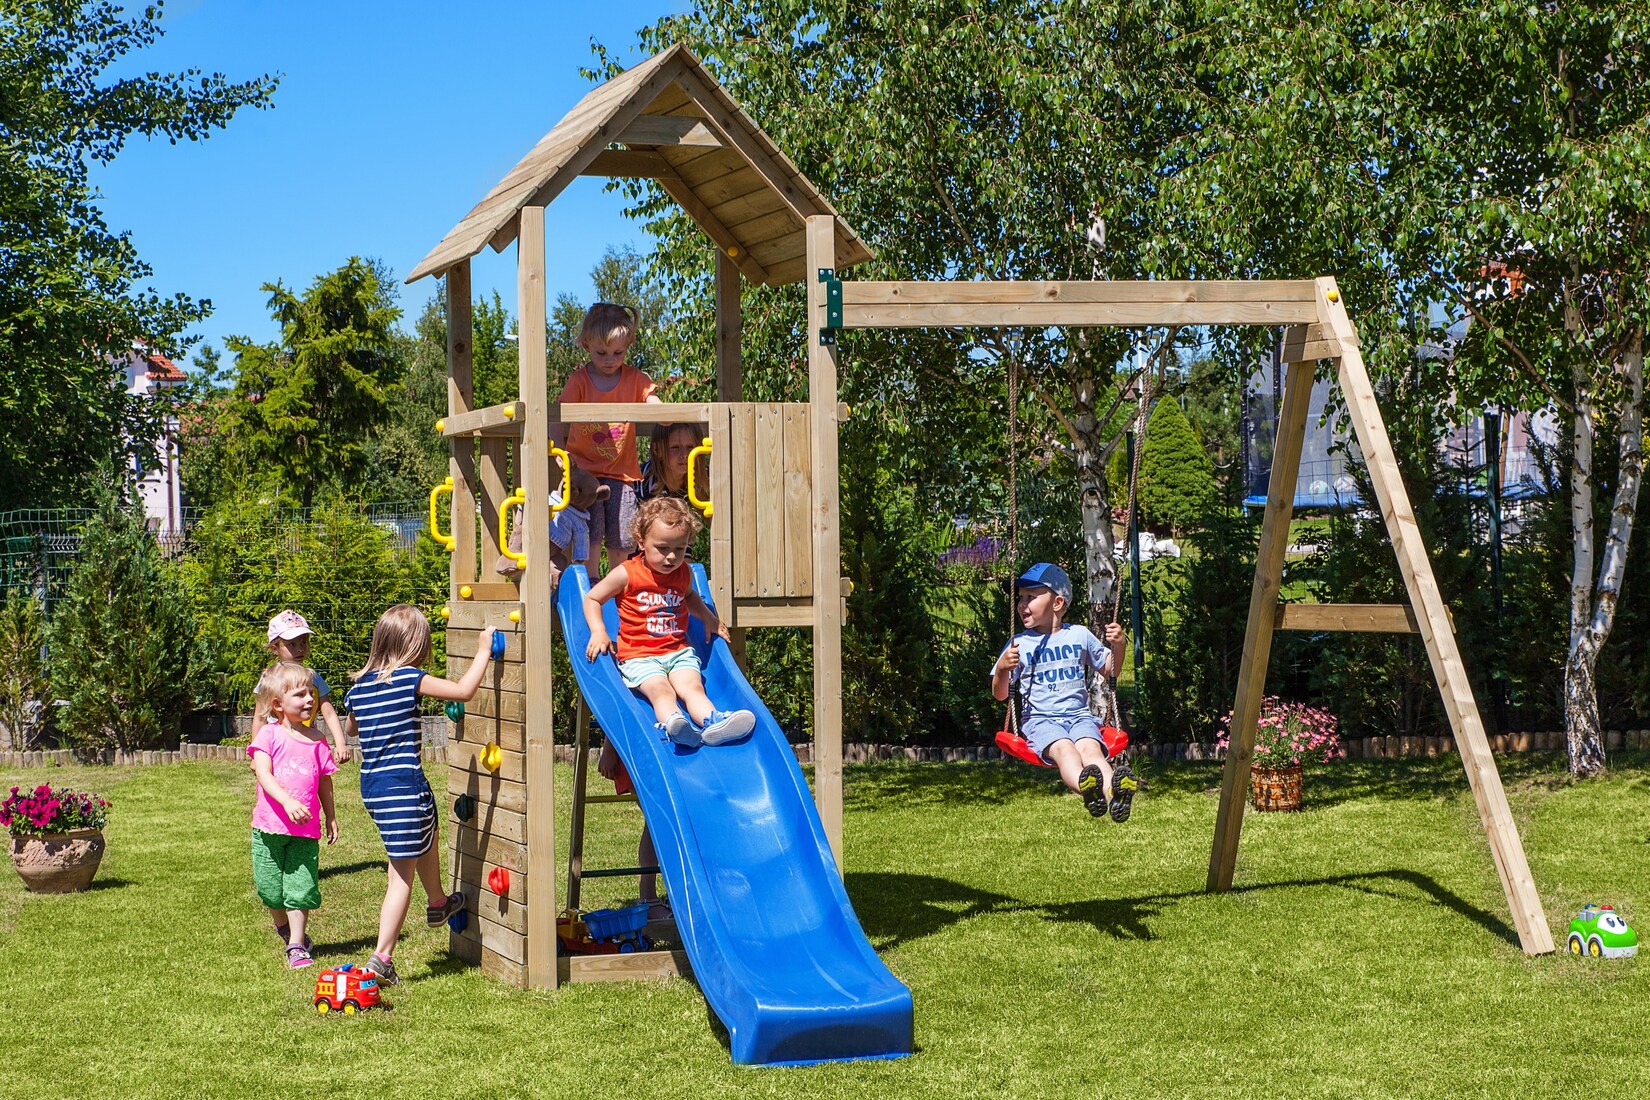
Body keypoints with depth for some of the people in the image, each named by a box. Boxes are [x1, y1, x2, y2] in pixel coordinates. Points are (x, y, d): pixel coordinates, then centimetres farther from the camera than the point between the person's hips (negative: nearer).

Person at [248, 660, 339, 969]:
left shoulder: (316, 741, 6)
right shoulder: (269, 735, -4)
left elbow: (324, 781, 17)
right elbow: (263, 774, -16)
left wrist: (331, 817, 20)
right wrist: (287, 801, -29)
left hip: (305, 830, 1)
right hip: (269, 826, -1)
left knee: (301, 888, -4)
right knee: (271, 888, 9)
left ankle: (296, 946, 3)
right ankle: (283, 924, 38)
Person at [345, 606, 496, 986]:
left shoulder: (359, 686, 7)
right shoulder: (409, 679, -14)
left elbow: (352, 727, 27)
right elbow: (464, 691, -16)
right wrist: (483, 651, -5)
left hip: (371, 784, 8)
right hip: (403, 786, -8)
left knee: (427, 833, 30)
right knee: (403, 874, 1)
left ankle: (439, 903, 51)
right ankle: (381, 957, 1)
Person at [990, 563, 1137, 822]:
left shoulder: (1080, 635, 17)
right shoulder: (1019, 644, 11)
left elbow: (1108, 670, 27)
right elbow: (1000, 694, 10)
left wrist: (1118, 646, 7)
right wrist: (1002, 669, -12)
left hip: (1079, 714, 2)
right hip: (1040, 719, -2)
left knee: (1089, 746, -33)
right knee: (1063, 748, -36)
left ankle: (1113, 793, -62)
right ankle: (1087, 788, -67)